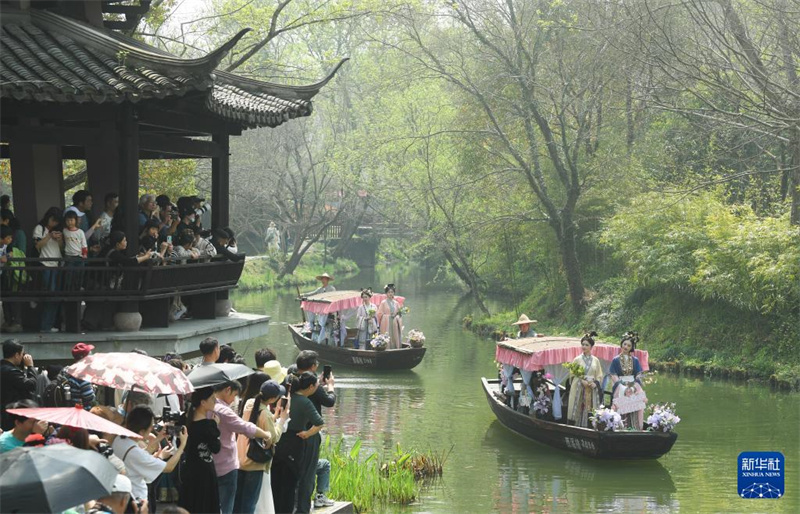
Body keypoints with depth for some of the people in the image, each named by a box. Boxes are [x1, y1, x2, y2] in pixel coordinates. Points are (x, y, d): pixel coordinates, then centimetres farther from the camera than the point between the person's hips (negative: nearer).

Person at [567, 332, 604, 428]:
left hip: (592, 391, 2)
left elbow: (600, 375, 10)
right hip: (579, 390, -2)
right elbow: (573, 375, 1)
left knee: (591, 412, -3)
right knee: (579, 412, -7)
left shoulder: (595, 360, 9)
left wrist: (595, 383, -8)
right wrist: (582, 381, -14)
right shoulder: (577, 359, 3)